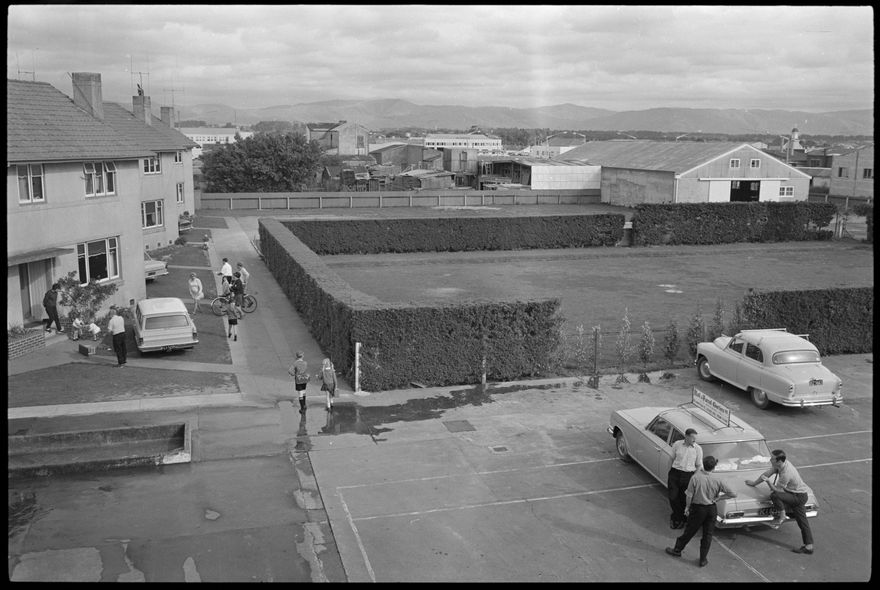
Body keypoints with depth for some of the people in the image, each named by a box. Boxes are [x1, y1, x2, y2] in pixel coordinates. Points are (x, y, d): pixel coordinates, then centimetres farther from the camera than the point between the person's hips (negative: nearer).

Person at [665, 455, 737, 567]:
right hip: (712, 509, 1)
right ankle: (703, 560, 22)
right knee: (707, 534, 14)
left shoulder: (695, 477, -18)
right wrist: (719, 496, 7)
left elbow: (689, 496, -12)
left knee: (689, 531, 15)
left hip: (697, 508, -1)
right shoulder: (718, 480, -13)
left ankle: (677, 550, 32)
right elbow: (733, 494, -8)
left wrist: (687, 507, 4)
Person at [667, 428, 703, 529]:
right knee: (673, 497, 2)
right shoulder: (677, 444, -2)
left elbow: (699, 466, 3)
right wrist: (668, 474, 10)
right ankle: (679, 517, 28)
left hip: (688, 475, -1)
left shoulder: (698, 449, -4)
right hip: (674, 473, 1)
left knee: (683, 500, 7)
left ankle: (676, 518, 30)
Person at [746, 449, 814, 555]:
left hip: (799, 496, -9)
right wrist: (754, 483, 17)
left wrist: (767, 481, -21)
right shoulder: (779, 464, -5)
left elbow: (777, 490, -21)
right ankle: (809, 547, 16)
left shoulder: (786, 474, -31)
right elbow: (767, 474, 9)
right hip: (800, 496, 9)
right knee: (802, 522, 11)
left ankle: (781, 516, -7)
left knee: (774, 495, -28)